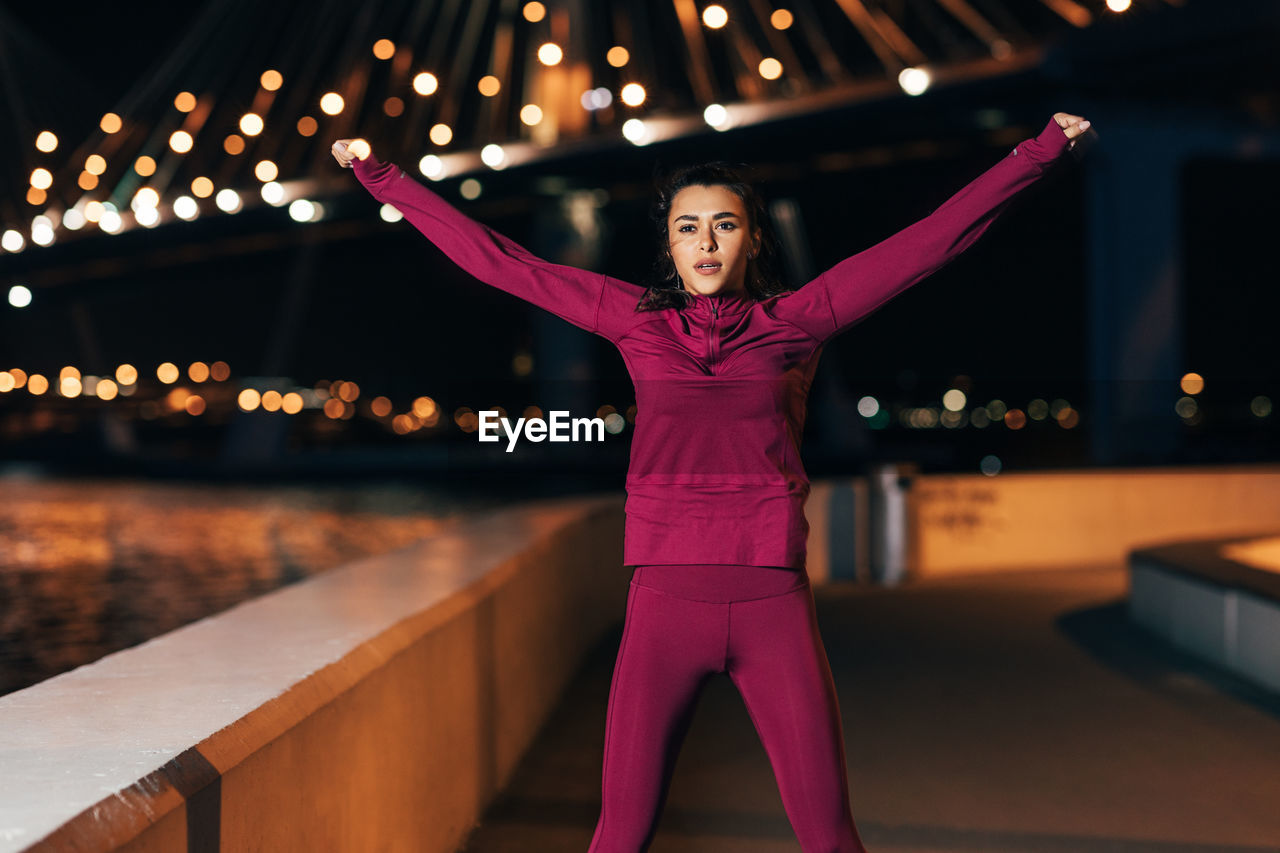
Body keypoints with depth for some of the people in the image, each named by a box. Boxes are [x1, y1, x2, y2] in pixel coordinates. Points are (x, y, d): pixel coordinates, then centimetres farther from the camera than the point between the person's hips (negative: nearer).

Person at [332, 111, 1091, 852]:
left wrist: (1040, 151, 9)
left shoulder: (794, 319, 7)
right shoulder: (636, 317, 10)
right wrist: (385, 178, 15)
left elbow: (933, 238, 8)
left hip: (774, 606, 0)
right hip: (665, 602, 0)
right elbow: (495, 257, 13)